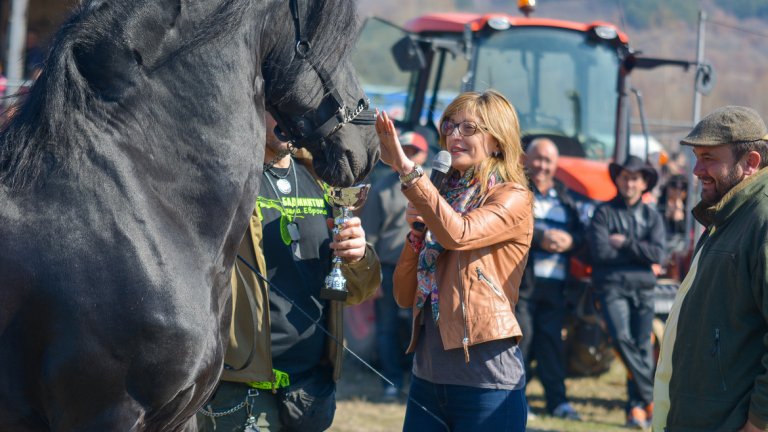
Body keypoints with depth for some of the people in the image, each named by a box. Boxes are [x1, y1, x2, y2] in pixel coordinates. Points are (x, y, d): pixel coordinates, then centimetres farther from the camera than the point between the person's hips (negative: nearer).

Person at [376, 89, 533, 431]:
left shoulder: (513, 199, -2)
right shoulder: (446, 197, 15)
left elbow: (459, 233, -24)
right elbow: (405, 296, 13)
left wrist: (407, 169, -25)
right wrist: (416, 231, -1)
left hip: (485, 382, -6)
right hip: (427, 377, 6)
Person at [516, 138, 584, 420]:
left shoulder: (564, 196, 20)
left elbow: (580, 232, 13)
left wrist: (569, 240, -10)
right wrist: (541, 237, -22)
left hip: (554, 281, 4)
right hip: (520, 278, -4)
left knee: (552, 340, 3)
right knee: (521, 337, -7)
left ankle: (557, 400, 7)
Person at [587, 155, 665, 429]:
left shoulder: (652, 217, 13)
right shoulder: (604, 212, 5)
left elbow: (657, 254, -2)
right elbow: (600, 252, -8)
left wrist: (625, 244, -7)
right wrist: (639, 251, -1)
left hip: (643, 288, 3)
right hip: (612, 286, -3)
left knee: (643, 348, 1)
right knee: (622, 338, -21)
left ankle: (637, 408, 8)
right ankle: (652, 397, -15)